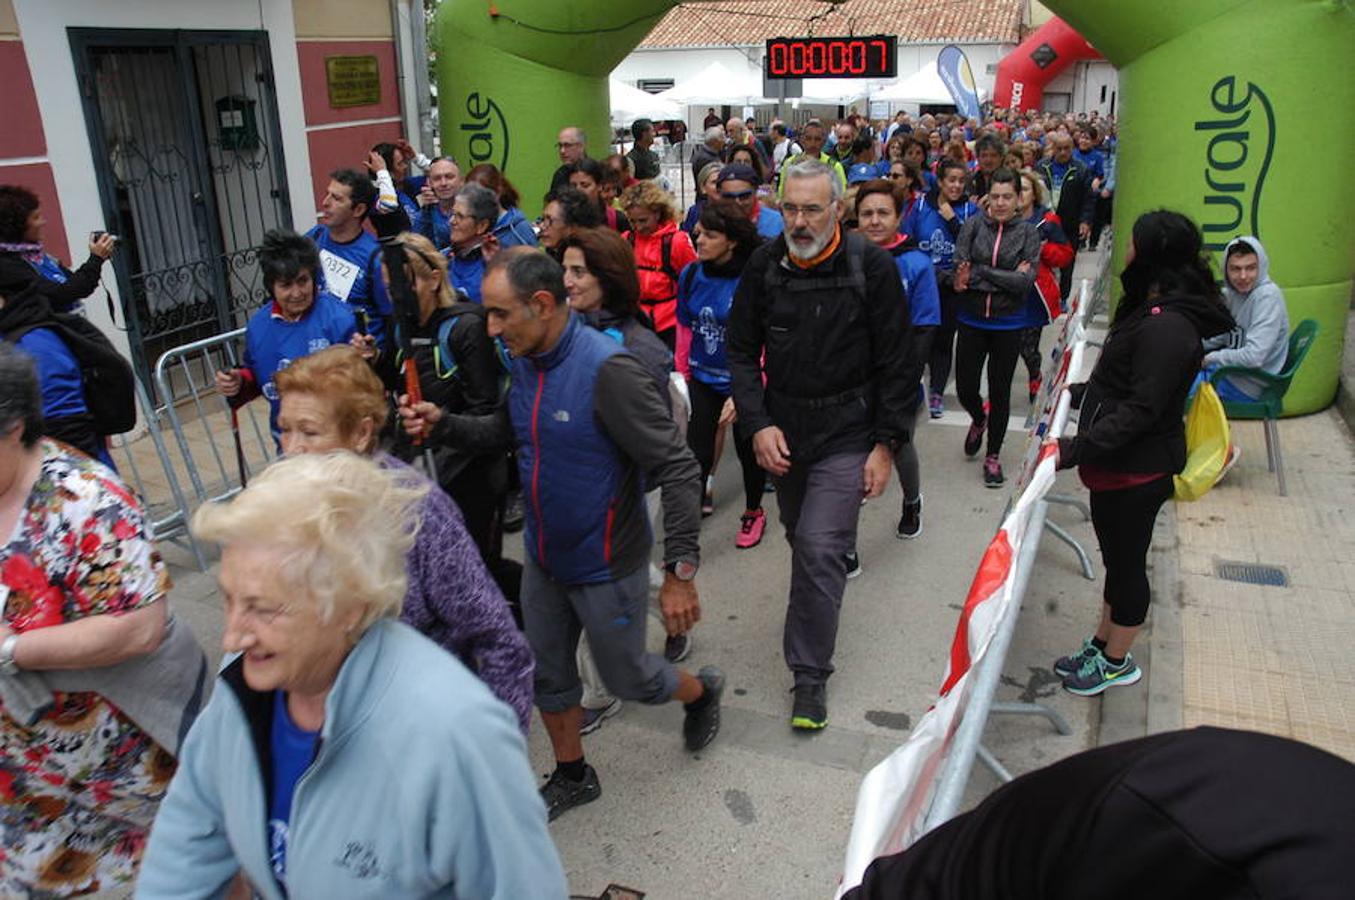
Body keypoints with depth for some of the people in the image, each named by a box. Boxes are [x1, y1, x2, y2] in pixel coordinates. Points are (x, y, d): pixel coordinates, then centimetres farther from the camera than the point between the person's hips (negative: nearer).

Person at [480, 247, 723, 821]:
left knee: (625, 677, 13)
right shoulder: (524, 362, -3)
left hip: (605, 564, -7)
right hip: (543, 559, 7)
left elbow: (678, 469, -26)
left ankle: (701, 692, 44)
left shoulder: (606, 369, -27)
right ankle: (572, 778, 42)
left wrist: (680, 572, -27)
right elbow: (509, 434, 14)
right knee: (547, 673, 19)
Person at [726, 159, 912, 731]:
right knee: (803, 538, 18)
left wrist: (885, 444, -9)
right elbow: (741, 351, 2)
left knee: (819, 548, -11)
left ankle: (811, 673, 4)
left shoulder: (871, 267, -11)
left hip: (847, 433, -4)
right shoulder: (764, 266, -3)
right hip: (781, 428, 4)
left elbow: (894, 365, -6)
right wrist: (758, 424, -9)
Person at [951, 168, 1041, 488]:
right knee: (965, 388, 6)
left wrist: (980, 273, -17)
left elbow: (1027, 281, -15)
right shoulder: (973, 226, -4)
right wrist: (1007, 278, -22)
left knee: (1000, 391, 9)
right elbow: (959, 272, -13)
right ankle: (979, 419, 42)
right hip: (972, 320, 1)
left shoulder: (1028, 232, -5)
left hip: (1008, 324, -1)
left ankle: (993, 456, 25)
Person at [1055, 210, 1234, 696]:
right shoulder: (1154, 311, 7)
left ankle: (1117, 661, 26)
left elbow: (1141, 410, -28)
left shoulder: (1167, 326, -25)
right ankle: (1101, 644, 37)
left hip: (1137, 471, -10)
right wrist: (1077, 393, 25)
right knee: (1118, 559, 21)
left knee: (1126, 564, 8)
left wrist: (1076, 449, -30)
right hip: (1120, 465, 10)